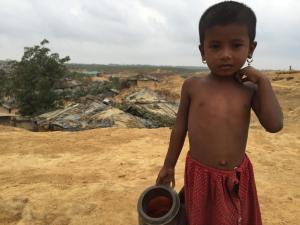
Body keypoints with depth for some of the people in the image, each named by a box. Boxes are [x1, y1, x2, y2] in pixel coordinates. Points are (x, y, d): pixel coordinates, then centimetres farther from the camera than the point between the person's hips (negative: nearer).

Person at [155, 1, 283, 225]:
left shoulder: (250, 89, -3)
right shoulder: (192, 85, -7)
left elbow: (275, 125, -12)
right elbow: (179, 128, 0)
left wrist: (263, 81, -11)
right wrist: (169, 165, 5)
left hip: (238, 176, 2)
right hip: (200, 174, -2)